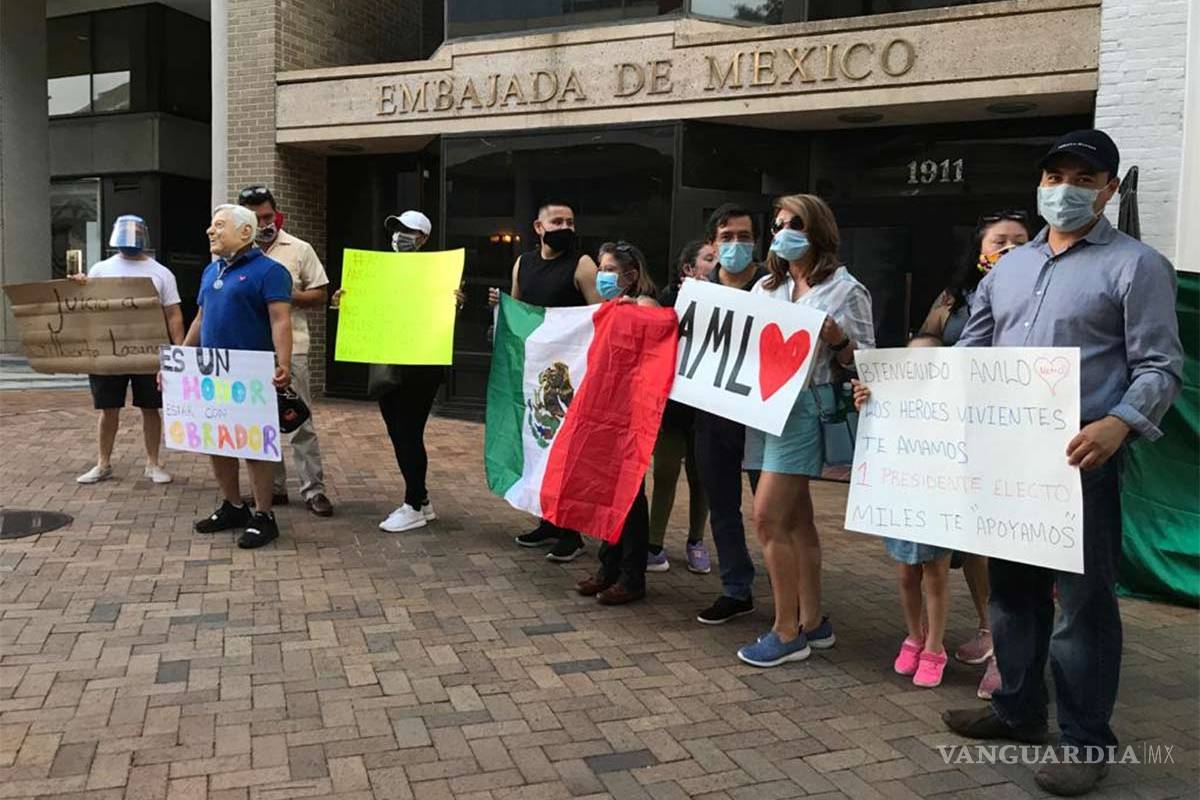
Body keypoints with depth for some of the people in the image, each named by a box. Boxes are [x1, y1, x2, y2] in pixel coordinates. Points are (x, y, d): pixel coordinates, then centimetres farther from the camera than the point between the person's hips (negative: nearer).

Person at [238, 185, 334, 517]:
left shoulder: (299, 249, 1)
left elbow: (320, 295, 2)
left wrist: (288, 295, -14)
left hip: (290, 348, -3)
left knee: (300, 421, -2)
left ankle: (313, 489, 3)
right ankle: (273, 486, 21)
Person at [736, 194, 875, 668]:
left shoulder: (845, 289, -1)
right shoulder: (765, 287, 16)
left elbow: (864, 360, -1)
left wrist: (838, 341, -20)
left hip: (804, 407, -7)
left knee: (767, 516, -11)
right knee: (795, 518, 11)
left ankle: (787, 632, 1)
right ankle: (812, 623, 21)